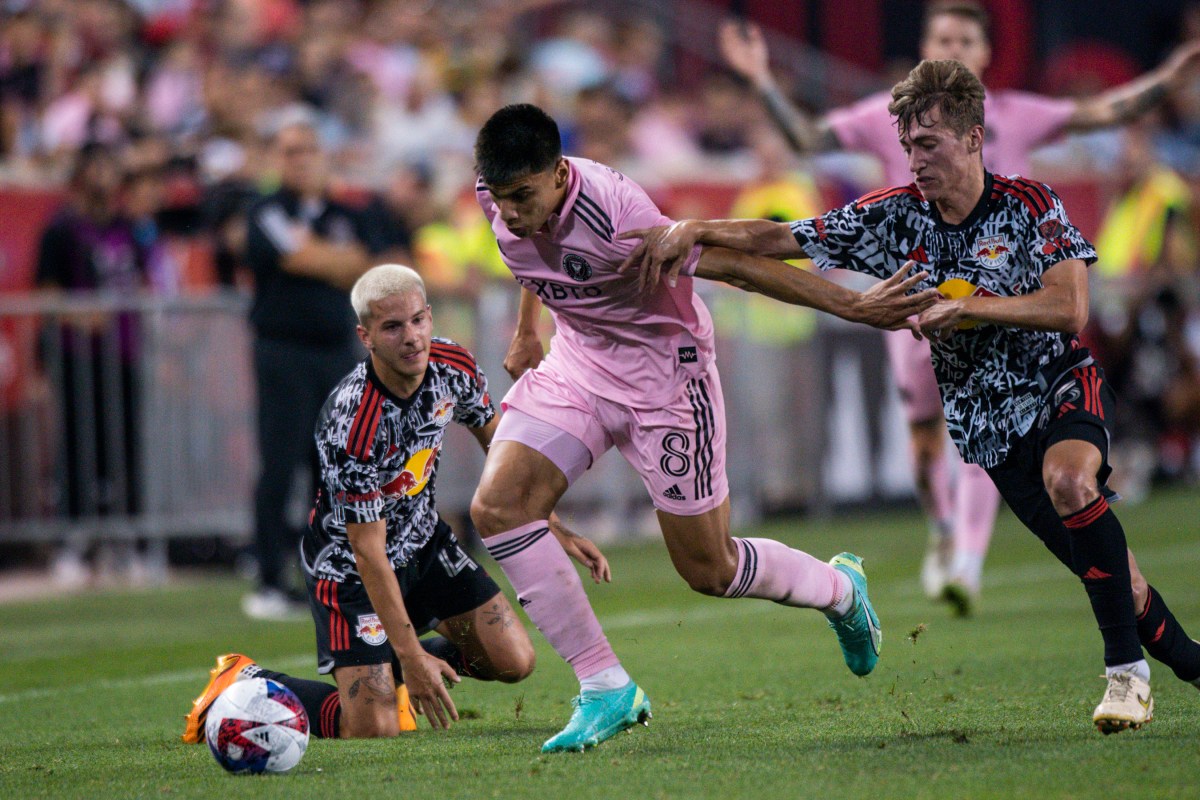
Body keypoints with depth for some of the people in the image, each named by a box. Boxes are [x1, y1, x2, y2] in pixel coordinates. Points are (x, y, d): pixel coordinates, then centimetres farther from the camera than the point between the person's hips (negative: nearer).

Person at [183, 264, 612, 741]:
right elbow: (368, 553, -28)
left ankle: (396, 669, 26)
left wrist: (556, 531, 6)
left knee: (513, 661, 2)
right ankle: (246, 685, 8)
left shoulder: (454, 367, -14)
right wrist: (412, 655, -27)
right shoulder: (351, 424, -34)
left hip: (423, 541, 7)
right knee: (374, 730, -15)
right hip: (347, 563, -7)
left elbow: (497, 444, 8)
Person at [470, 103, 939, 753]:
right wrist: (526, 332, 25)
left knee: (708, 570, 2)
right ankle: (605, 690, -4)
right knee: (496, 508, -13)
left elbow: (736, 265, -28)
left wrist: (854, 307, -25)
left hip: (664, 376, -6)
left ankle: (841, 590, 36)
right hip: (577, 364, 6)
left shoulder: (614, 218, -34)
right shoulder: (496, 194, -13)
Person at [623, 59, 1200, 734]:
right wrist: (692, 230, -16)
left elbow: (1069, 309, -19)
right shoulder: (895, 217, -1)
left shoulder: (1028, 205, -10)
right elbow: (781, 238, -2)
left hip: (1061, 383, -3)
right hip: (988, 424, 3)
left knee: (1070, 480, -36)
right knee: (1111, 574, 0)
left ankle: (1128, 672, -28)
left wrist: (966, 306, -25)